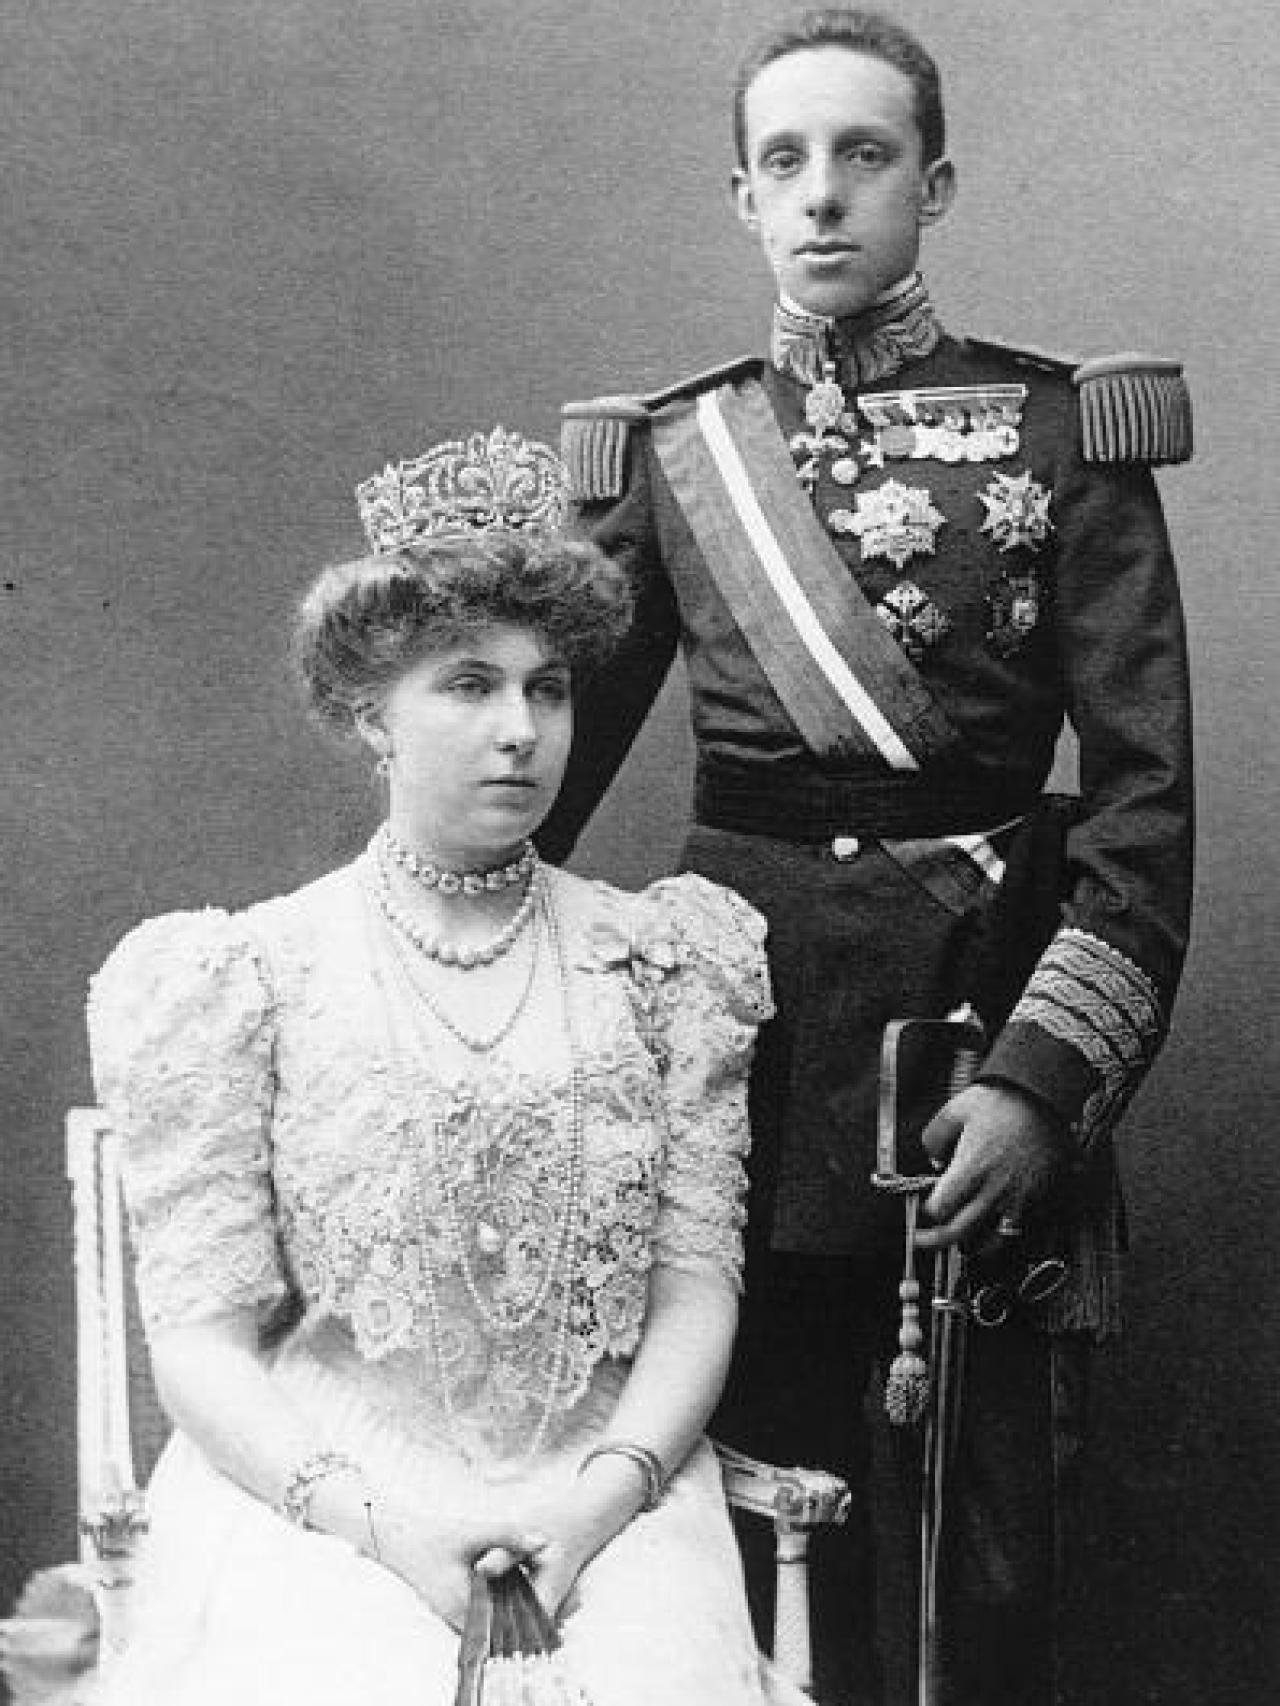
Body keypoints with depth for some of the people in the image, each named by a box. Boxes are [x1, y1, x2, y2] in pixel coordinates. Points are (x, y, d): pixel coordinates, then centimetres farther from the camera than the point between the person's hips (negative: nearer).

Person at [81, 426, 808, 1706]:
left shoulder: (658, 964, 11)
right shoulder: (249, 976, 4)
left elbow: (697, 1283, 6)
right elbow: (200, 1339, -1)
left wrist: (606, 1488, -11)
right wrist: (379, 1518, -14)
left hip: (604, 1493, 2)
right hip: (314, 1497, -1)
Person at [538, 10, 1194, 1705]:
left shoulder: (1065, 432, -3)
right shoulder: (667, 450, 5)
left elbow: (1147, 789, -7)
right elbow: (551, 738, 7)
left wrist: (1043, 1074, -16)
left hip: (990, 997, -2)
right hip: (748, 1011, 2)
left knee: (999, 1508, 6)